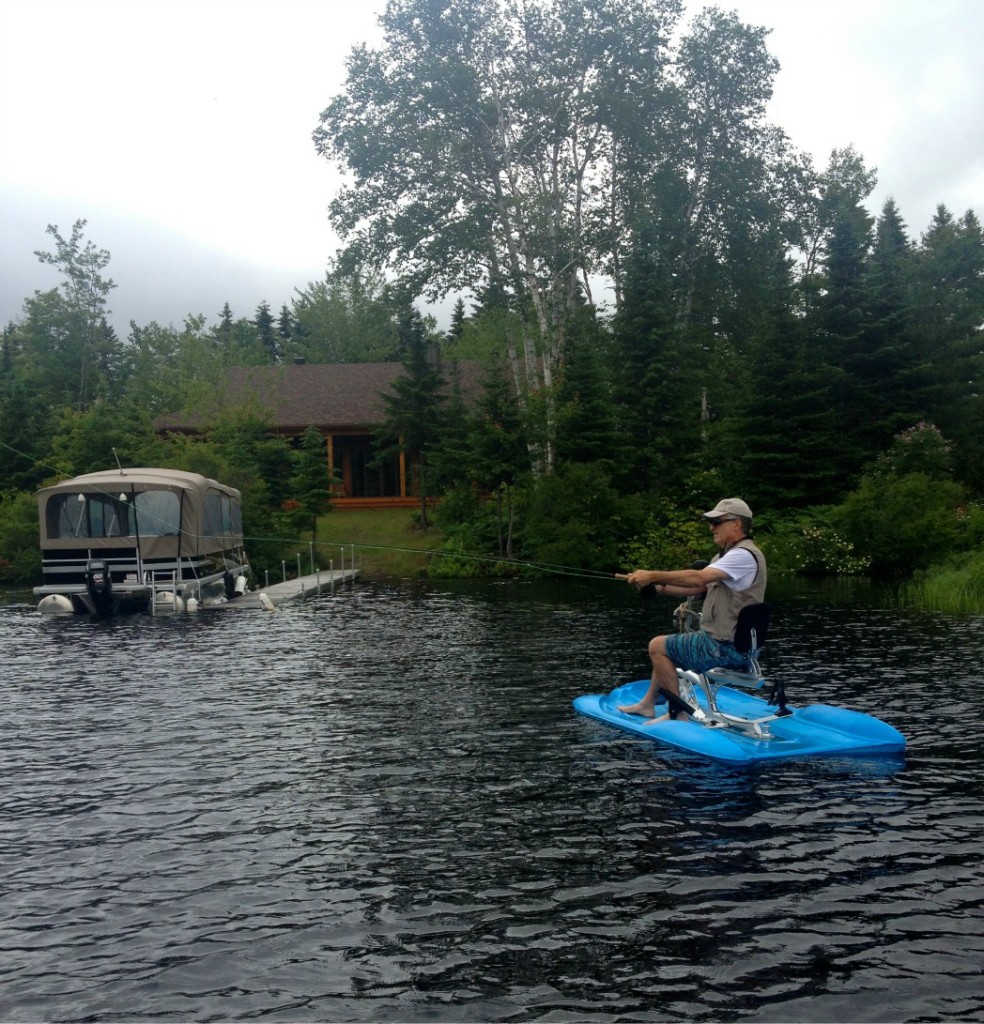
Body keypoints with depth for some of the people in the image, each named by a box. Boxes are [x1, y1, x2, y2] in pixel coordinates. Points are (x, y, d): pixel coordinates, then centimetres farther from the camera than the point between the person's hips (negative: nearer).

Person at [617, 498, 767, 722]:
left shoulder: (744, 555, -18)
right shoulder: (726, 556, 16)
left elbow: (698, 578, -30)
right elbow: (696, 589, 12)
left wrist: (654, 575, -25)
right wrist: (658, 586, 0)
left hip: (728, 648, -11)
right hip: (727, 642, 11)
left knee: (658, 646, -8)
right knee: (665, 646, 22)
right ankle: (647, 704, 28)